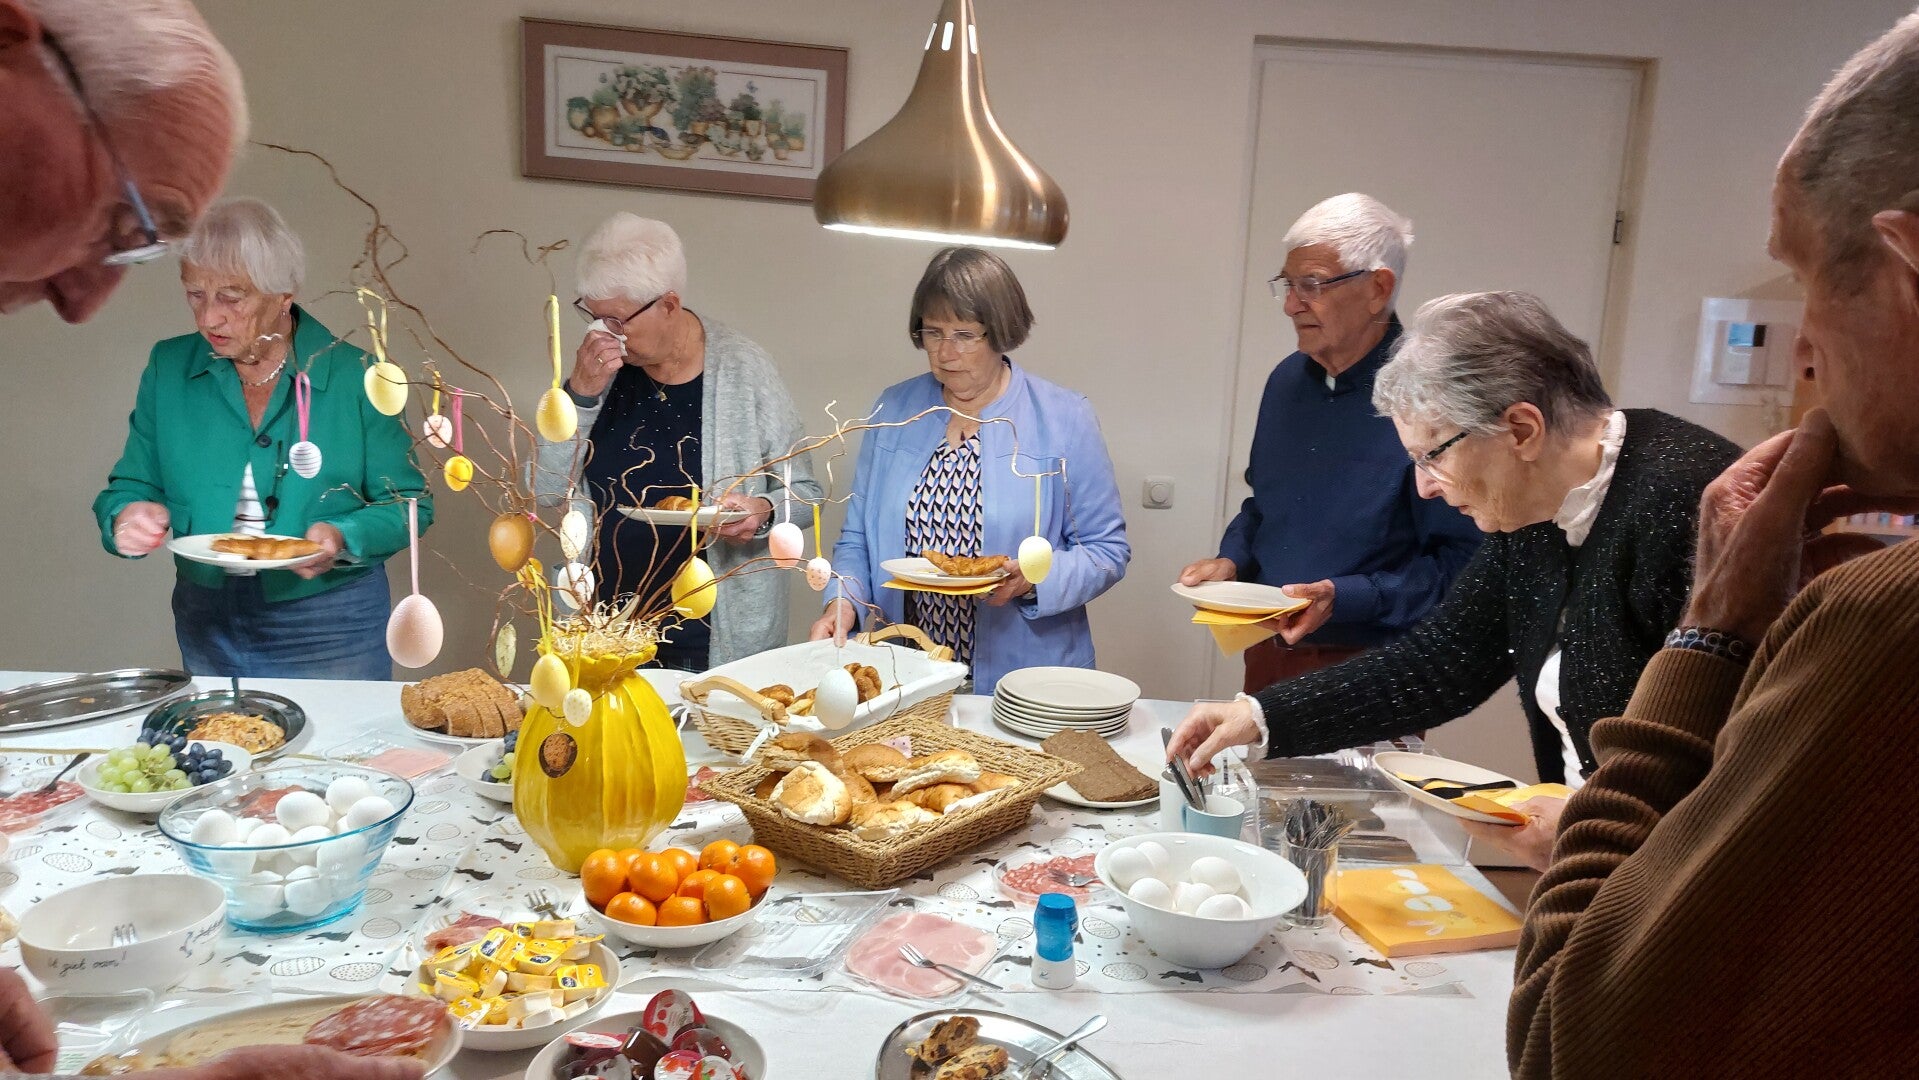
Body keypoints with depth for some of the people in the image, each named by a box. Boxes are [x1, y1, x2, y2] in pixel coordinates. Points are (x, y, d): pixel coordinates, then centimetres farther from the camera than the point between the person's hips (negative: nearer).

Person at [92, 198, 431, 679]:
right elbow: (129, 489, 6)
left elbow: (407, 503, -6)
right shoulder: (169, 369, 0)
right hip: (206, 629, 3)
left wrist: (343, 540, -24)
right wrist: (126, 519, -16)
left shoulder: (354, 377, -10)